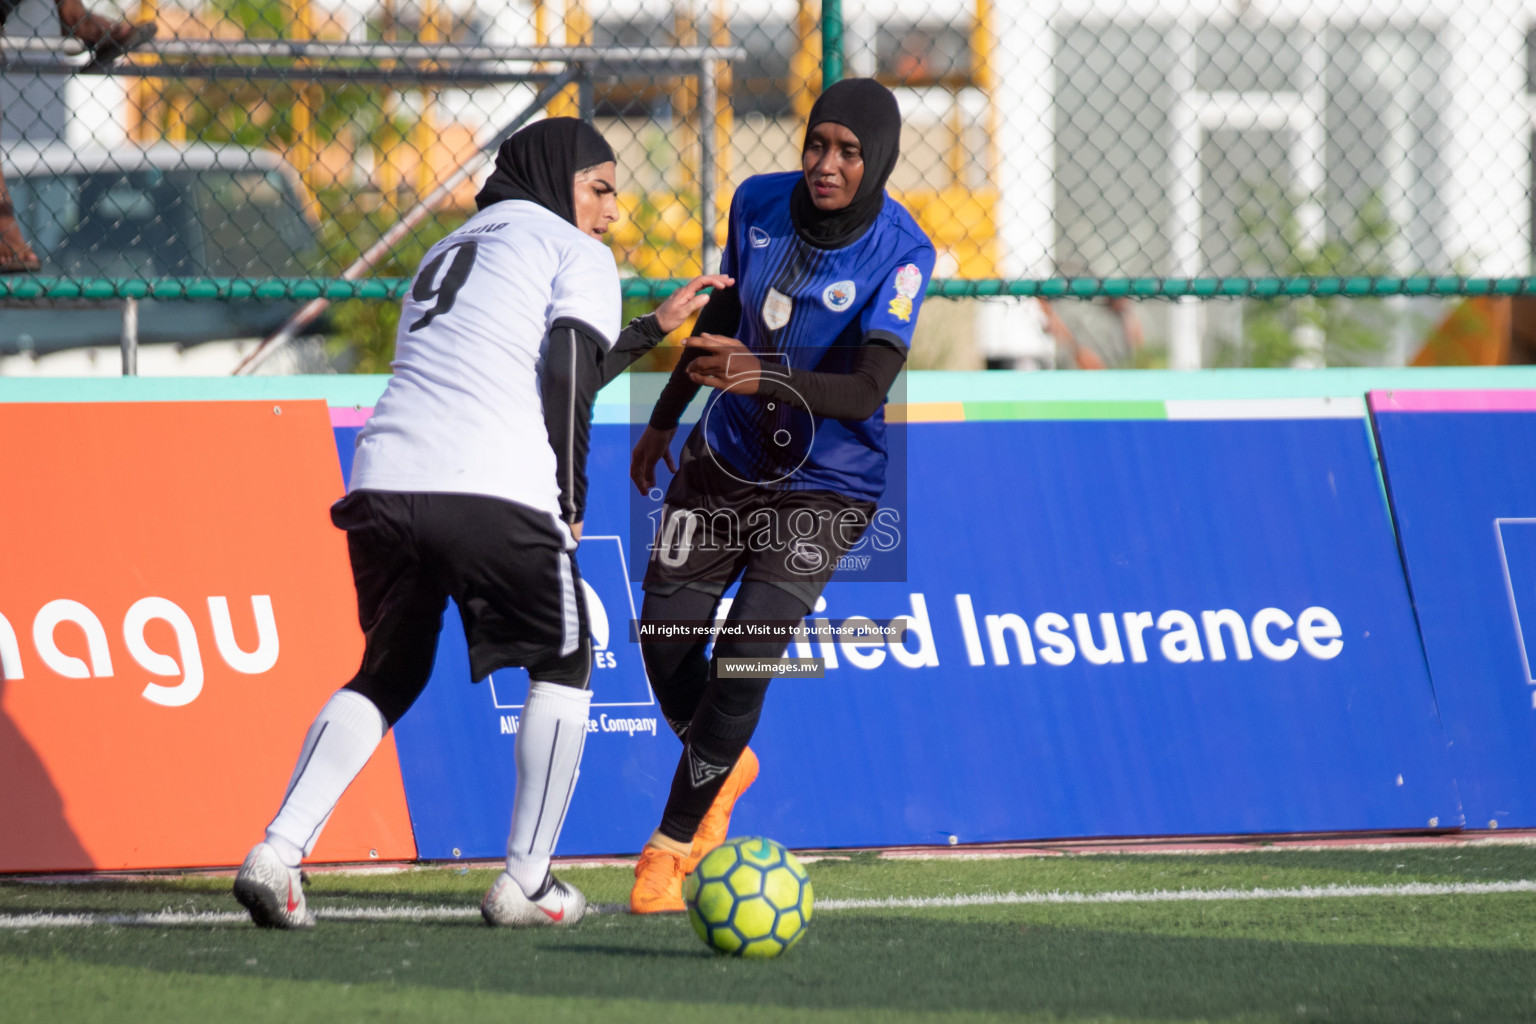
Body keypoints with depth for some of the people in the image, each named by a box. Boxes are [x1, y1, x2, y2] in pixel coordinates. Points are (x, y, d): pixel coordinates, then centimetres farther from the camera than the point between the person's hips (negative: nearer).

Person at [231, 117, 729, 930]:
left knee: (387, 676, 19)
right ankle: (526, 882, 9)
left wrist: (653, 329, 44)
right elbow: (567, 380, -5)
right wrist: (569, 505, 2)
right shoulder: (575, 252, 11)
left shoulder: (446, 254, 34)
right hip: (494, 490, -6)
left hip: (381, 480, 6)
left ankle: (278, 853, 0)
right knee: (562, 663, 14)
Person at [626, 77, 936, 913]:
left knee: (745, 656, -16)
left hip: (826, 486, -5)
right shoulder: (759, 203, -8)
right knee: (665, 637, 4)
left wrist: (765, 378, -48)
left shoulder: (901, 253, -22)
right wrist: (664, 417, 18)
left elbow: (867, 390, -31)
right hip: (726, 460, 5)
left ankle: (672, 845, -2)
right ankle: (723, 766, 36)